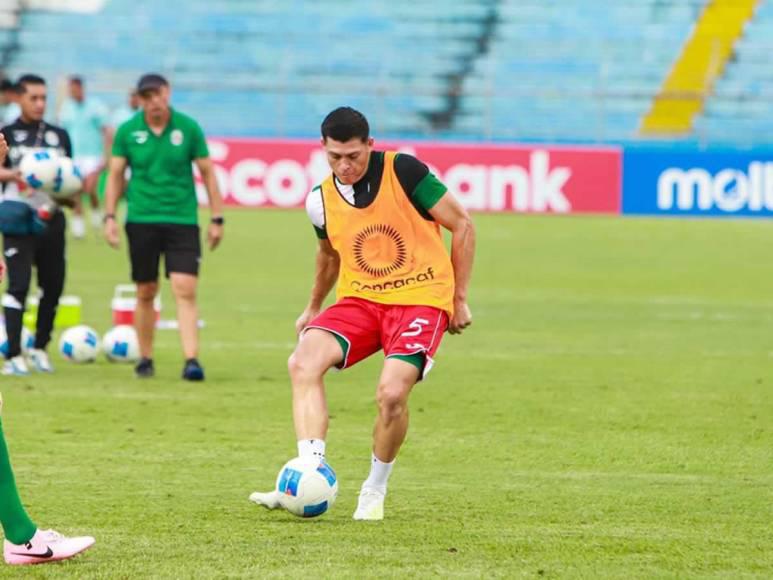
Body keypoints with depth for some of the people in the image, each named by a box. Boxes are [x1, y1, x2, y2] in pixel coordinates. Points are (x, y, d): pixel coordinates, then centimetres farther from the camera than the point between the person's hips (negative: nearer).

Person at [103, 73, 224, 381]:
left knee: (185, 290, -12)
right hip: (141, 220, 1)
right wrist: (109, 216, 0)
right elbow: (116, 174, 8)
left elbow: (207, 173, 4)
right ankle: (145, 359, 22)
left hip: (182, 220, -1)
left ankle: (191, 360, -16)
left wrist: (217, 218, 2)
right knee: (146, 293, 8)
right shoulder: (128, 131, 1)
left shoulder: (188, 128, -1)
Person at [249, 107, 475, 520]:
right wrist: (313, 308, 34)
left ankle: (375, 489, 0)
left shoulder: (403, 172, -12)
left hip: (422, 297, -4)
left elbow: (462, 226, -3)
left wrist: (460, 299, -1)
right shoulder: (321, 200, 2)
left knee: (392, 392, -26)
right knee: (304, 361, -23)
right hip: (360, 299, 4)